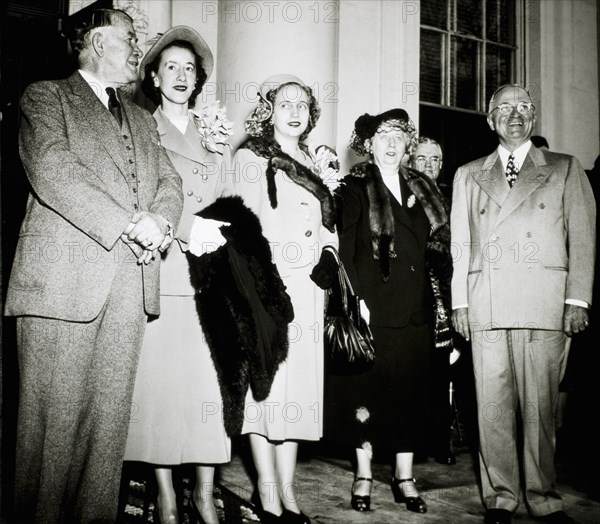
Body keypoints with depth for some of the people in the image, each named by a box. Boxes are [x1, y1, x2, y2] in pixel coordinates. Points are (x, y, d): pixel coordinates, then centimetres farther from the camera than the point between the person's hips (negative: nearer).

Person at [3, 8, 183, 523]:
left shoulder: (141, 117, 27)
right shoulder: (46, 96, 7)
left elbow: (169, 180, 18)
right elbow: (52, 171, -8)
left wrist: (160, 221, -5)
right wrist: (128, 224, -13)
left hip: (131, 284, 5)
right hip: (62, 280, -5)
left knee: (110, 415, 5)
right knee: (53, 417, -3)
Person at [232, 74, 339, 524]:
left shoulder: (312, 164, 20)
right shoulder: (252, 158, 3)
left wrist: (327, 257, 4)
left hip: (307, 289, 6)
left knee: (299, 386, 5)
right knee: (266, 384, -5)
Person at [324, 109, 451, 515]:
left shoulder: (421, 187, 15)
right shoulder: (355, 188, 1)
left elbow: (438, 245, 13)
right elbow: (345, 248, -5)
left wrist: (448, 283, 3)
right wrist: (355, 299, -13)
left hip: (416, 308, 4)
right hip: (372, 306, -4)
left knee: (412, 392, 7)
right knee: (368, 389, 1)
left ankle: (405, 478, 18)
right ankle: (364, 476, 15)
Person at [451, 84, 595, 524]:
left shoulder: (566, 169, 14)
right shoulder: (468, 175, 19)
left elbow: (583, 237, 7)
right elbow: (459, 243, 15)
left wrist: (578, 300, -3)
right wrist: (459, 301, 5)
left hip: (546, 304, -1)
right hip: (486, 304, 2)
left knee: (541, 405, -2)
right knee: (493, 405, 1)